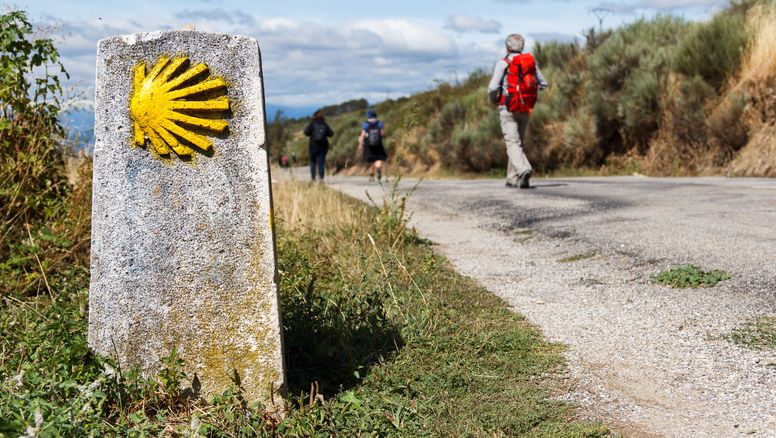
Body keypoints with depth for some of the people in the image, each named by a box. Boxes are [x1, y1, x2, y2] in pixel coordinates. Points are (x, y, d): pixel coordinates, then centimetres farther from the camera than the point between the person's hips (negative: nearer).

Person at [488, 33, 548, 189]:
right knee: (519, 142, 16)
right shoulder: (530, 61, 6)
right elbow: (543, 83, 12)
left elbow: (493, 87, -15)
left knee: (513, 143, -8)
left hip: (508, 108, -5)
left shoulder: (503, 63, -8)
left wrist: (493, 100, 5)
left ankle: (524, 170, -32)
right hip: (525, 109, 5)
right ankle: (513, 179, 20)